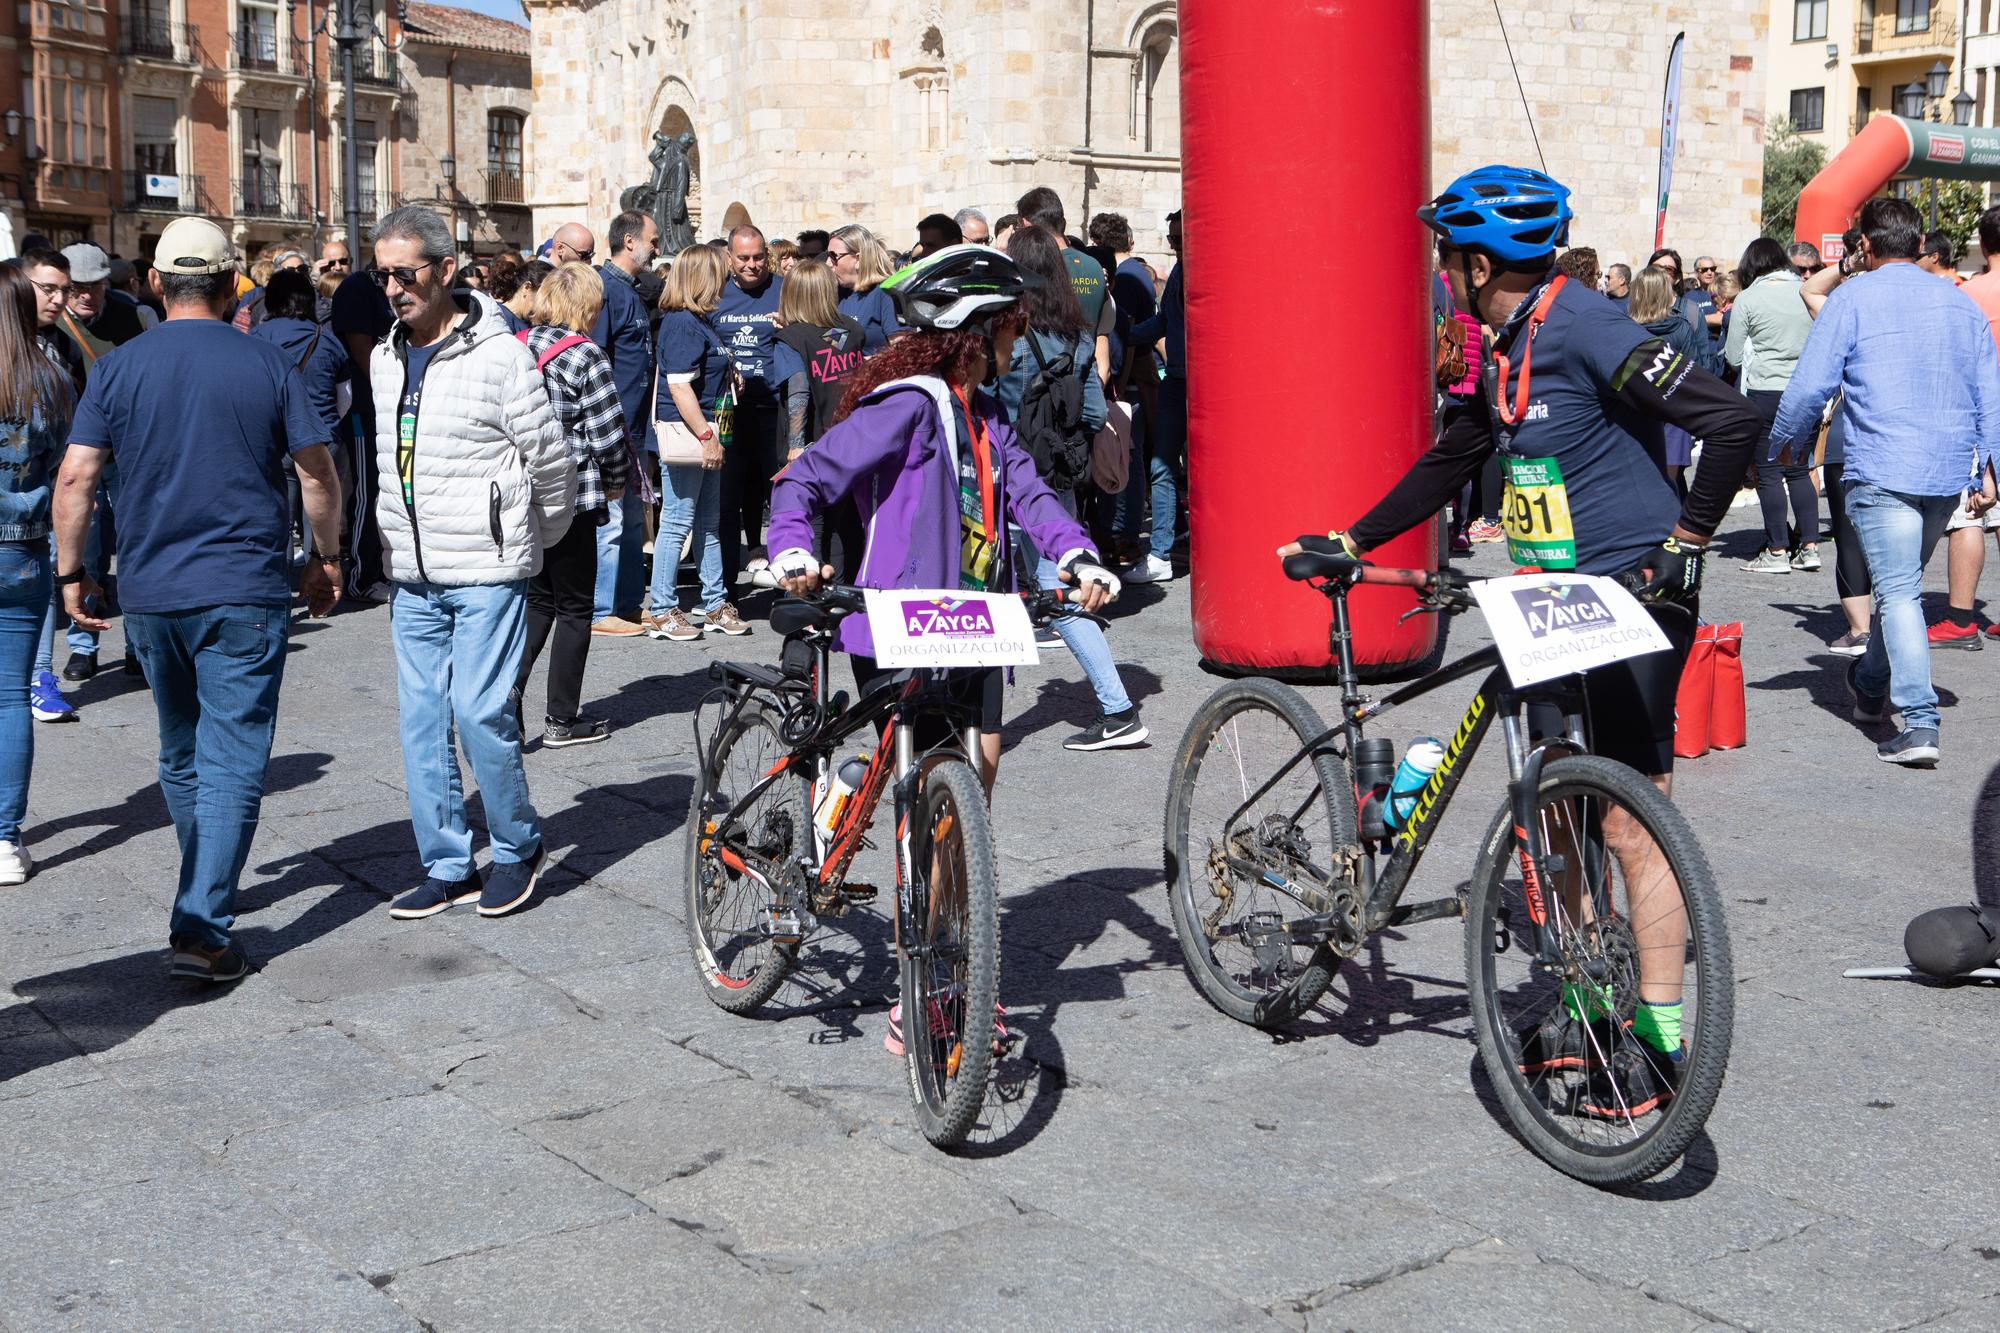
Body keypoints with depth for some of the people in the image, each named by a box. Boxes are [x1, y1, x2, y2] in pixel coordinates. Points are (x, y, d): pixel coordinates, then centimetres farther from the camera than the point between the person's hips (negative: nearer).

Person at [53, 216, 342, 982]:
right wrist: (325, 559, 11)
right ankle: (202, 930, -10)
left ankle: (207, 892, 38)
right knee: (233, 761, -2)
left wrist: (71, 572, 6)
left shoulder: (118, 368, 0)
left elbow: (75, 479, -4)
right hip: (245, 592, -3)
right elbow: (319, 474, -1)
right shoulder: (267, 365, -3)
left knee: (181, 753, 21)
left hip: (150, 592, 3)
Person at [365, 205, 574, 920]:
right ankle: (446, 866, 17)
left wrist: (534, 541, 8)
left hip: (486, 571, -6)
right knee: (422, 720, 7)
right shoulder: (384, 359, 10)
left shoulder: (498, 353, -10)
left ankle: (518, 847, 11)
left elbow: (551, 460, -4)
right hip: (411, 576, 7)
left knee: (480, 711, -10)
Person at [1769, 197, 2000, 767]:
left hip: (1882, 471, -6)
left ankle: (1920, 724, -17)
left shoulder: (1853, 297, -3)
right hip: (1949, 473, 6)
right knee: (1903, 584, 21)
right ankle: (1871, 687, 38)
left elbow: (1811, 384, -7)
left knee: (1898, 593, -8)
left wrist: (1785, 442, 10)